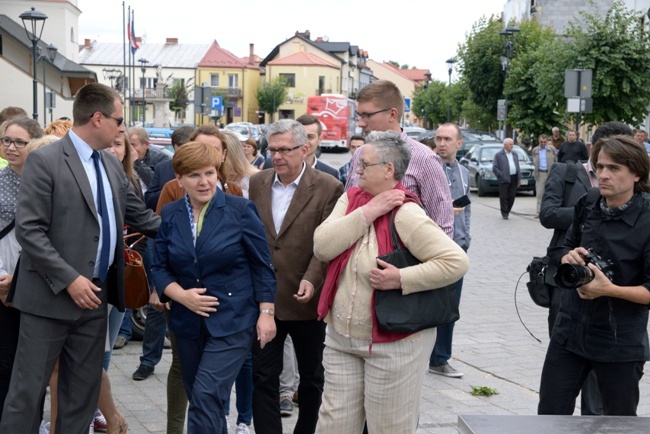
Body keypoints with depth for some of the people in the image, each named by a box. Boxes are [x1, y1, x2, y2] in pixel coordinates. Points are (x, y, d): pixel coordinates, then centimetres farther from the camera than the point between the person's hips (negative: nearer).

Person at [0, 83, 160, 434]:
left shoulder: (111, 165, 11)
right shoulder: (44, 161, -11)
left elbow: (141, 217, 18)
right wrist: (69, 279, -20)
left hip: (95, 296, 7)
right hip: (51, 297, -7)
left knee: (83, 392, 14)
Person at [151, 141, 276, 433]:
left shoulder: (240, 210, -6)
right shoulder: (170, 215, 4)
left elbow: (262, 265, -4)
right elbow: (160, 267, 6)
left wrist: (266, 313, -8)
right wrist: (181, 295, -12)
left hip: (233, 321, -4)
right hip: (188, 322, 5)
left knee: (206, 396, -14)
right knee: (198, 399, 14)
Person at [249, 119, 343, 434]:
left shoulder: (328, 188, -9)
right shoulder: (257, 183, 5)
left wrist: (311, 280, -25)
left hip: (306, 299, -3)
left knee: (311, 377, 15)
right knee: (263, 377, 2)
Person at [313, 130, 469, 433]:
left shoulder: (406, 215, -17)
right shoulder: (350, 199, 4)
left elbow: (456, 261, -22)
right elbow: (322, 247, -9)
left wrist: (401, 279, -26)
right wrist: (368, 212, -17)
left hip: (393, 343, -6)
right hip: (342, 337, 7)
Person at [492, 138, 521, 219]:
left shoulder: (515, 155, 19)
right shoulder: (498, 155, 0)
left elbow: (518, 167, 18)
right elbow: (494, 168, -5)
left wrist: (519, 178, 11)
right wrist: (501, 175, -13)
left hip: (514, 179, 5)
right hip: (504, 179, -5)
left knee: (512, 197, 4)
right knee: (504, 197, -2)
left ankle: (507, 211, 19)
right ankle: (504, 214, 4)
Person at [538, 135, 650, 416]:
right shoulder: (587, 207, 3)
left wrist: (610, 289, -26)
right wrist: (568, 257, -4)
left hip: (620, 342, -5)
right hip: (570, 330, 5)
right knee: (550, 415, 8)